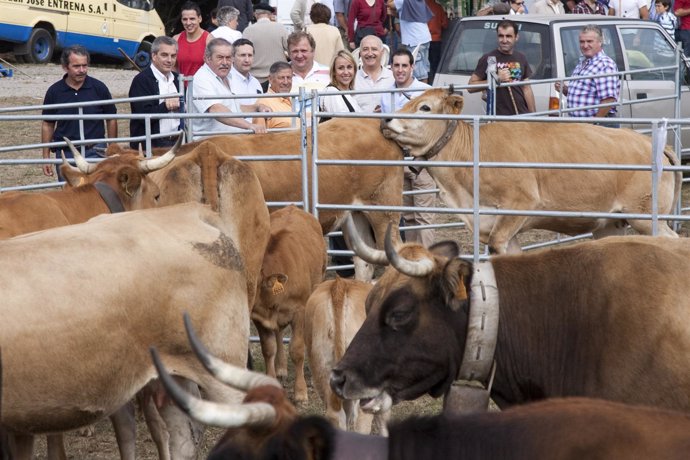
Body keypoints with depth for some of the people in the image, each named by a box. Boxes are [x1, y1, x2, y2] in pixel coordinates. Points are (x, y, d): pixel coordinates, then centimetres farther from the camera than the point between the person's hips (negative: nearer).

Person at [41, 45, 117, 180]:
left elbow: (111, 120, 6)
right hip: (65, 153, 2)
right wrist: (46, 158, 5)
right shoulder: (54, 91, 0)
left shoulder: (98, 88, -3)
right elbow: (47, 124, 8)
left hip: (94, 152, -2)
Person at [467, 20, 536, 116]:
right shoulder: (488, 59, -3)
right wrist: (497, 79, -15)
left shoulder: (521, 58, 14)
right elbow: (470, 87, -6)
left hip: (522, 115, 5)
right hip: (498, 117, -5)